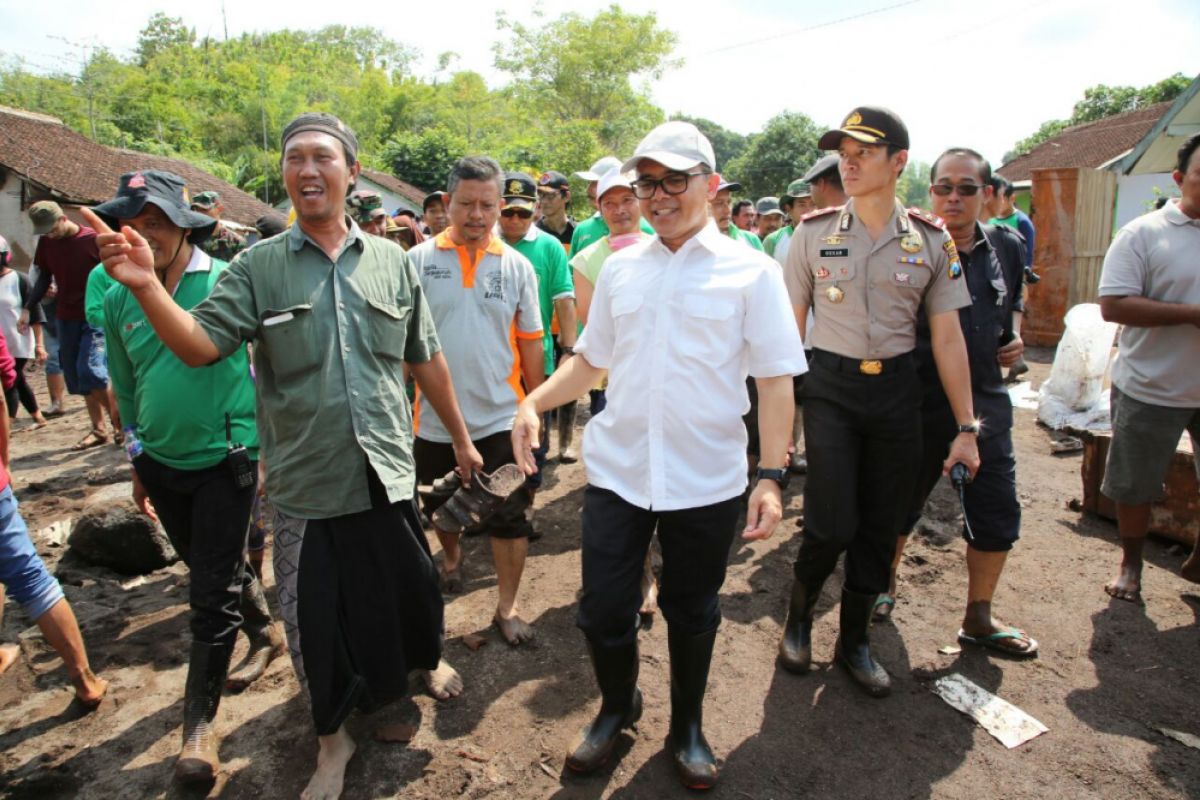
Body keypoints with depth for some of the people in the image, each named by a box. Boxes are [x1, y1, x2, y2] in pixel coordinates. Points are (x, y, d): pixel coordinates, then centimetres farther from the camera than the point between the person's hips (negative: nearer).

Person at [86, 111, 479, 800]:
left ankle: (428, 659, 51)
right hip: (305, 484, 0)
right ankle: (334, 738, 37)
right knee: (315, 615, 12)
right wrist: (148, 286, -26)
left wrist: (461, 439, 12)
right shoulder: (257, 268, -1)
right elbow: (200, 345, -8)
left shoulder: (392, 263, 2)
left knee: (408, 584, 16)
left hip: (388, 472, 1)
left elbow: (427, 361, 7)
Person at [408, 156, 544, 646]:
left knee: (510, 517, 4)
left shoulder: (517, 266, 0)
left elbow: (530, 343, 4)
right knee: (441, 507, 21)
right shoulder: (419, 261, -3)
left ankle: (507, 605, 22)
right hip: (435, 418, 1)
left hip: (500, 417, 0)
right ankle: (451, 557, 52)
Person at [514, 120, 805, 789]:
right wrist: (534, 403, 0)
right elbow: (591, 359, 15)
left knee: (693, 614, 15)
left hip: (707, 482, -2)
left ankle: (688, 727, 42)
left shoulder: (752, 271, -3)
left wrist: (773, 478, -12)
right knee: (603, 610, 8)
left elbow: (776, 381, -5)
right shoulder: (620, 268, 7)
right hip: (616, 472, 3)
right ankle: (618, 707, 40)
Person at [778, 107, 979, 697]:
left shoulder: (932, 241, 1)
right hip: (830, 387, -2)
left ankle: (854, 641, 30)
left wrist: (966, 428, 1)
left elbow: (947, 339, 3)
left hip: (896, 389, 2)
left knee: (881, 527, 9)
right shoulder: (814, 233, -2)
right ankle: (798, 615, 25)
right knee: (832, 524, -7)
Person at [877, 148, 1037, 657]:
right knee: (903, 501, 10)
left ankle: (978, 618, 26)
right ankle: (885, 581, 38)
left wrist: (1014, 335, 6)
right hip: (920, 400, -4)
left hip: (986, 396, 5)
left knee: (997, 510, 8)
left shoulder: (1006, 246, 6)